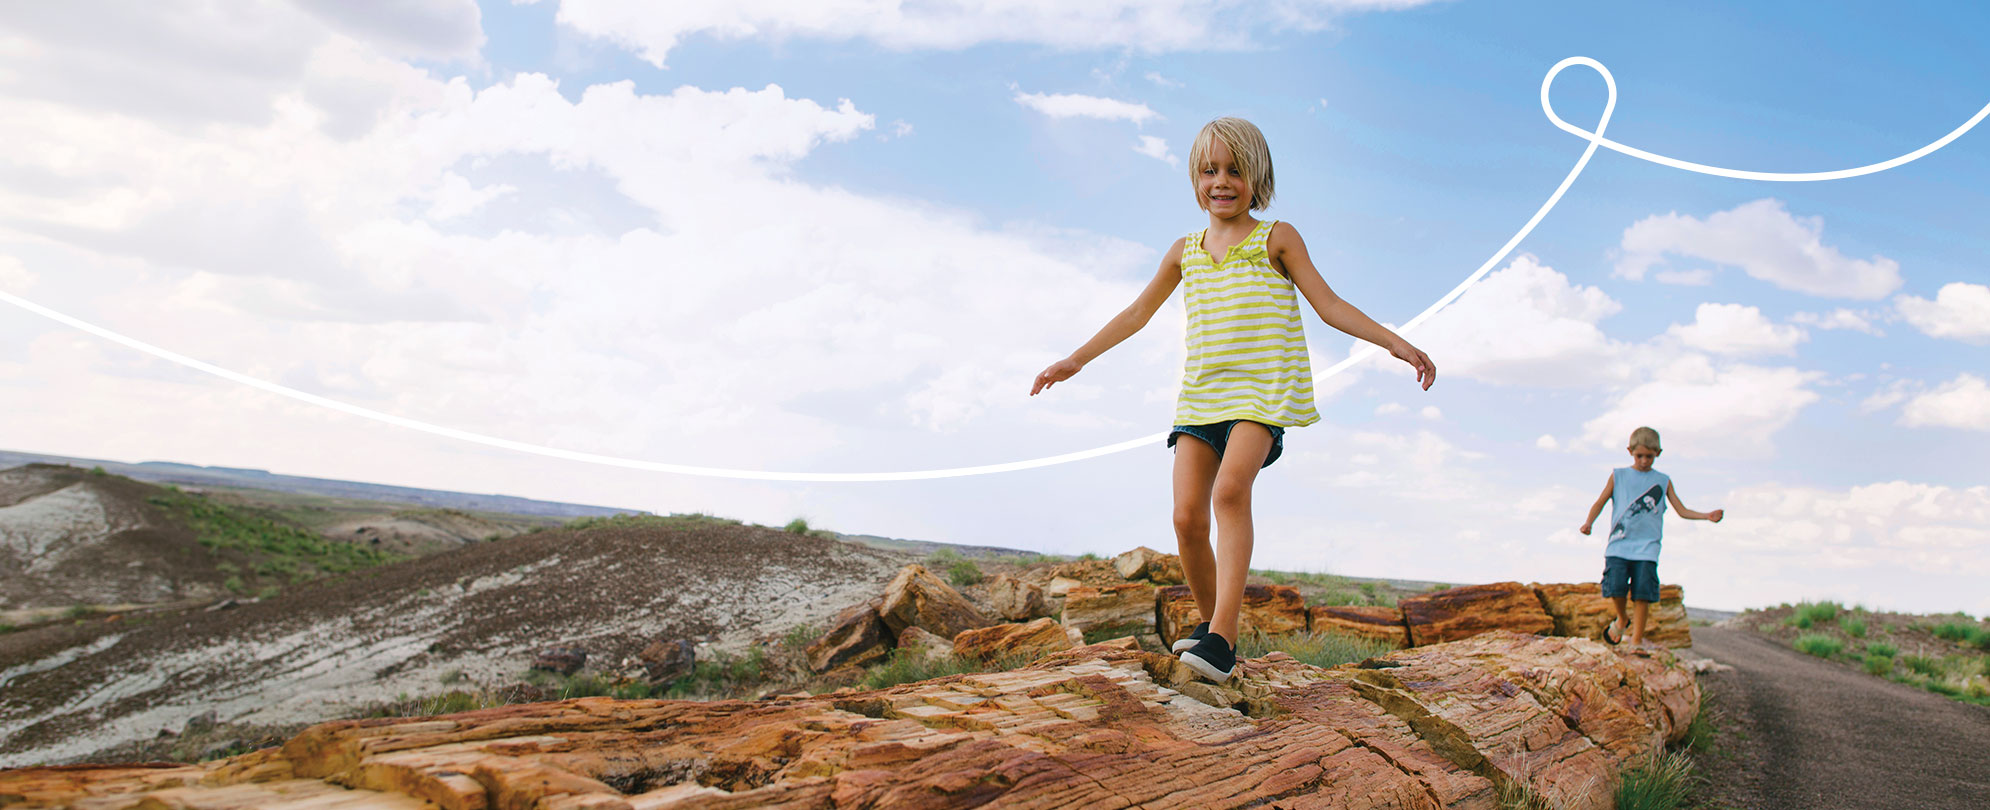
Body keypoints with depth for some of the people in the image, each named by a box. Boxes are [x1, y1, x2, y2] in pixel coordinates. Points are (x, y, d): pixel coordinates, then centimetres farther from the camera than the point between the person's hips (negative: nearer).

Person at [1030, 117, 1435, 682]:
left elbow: (1329, 305, 5)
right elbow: (1137, 313, 23)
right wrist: (1076, 360, 21)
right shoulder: (1185, 252, 17)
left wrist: (1395, 343, -5)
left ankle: (1222, 637, -32)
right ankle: (1208, 623, 17)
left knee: (1231, 489, -28)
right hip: (1200, 396, 4)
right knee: (1187, 517, -7)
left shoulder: (1276, 239, 6)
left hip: (1263, 391, -4)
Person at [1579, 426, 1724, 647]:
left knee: (1643, 593, -8)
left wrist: (1707, 516, -6)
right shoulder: (1618, 476, 11)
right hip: (1618, 545, 0)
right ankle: (1622, 619, 20)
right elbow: (1601, 501, 6)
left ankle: (1637, 639, 0)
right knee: (1615, 587, -11)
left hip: (1646, 547, 0)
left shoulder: (1663, 481, 12)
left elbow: (1682, 510, 10)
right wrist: (1589, 522, -13)